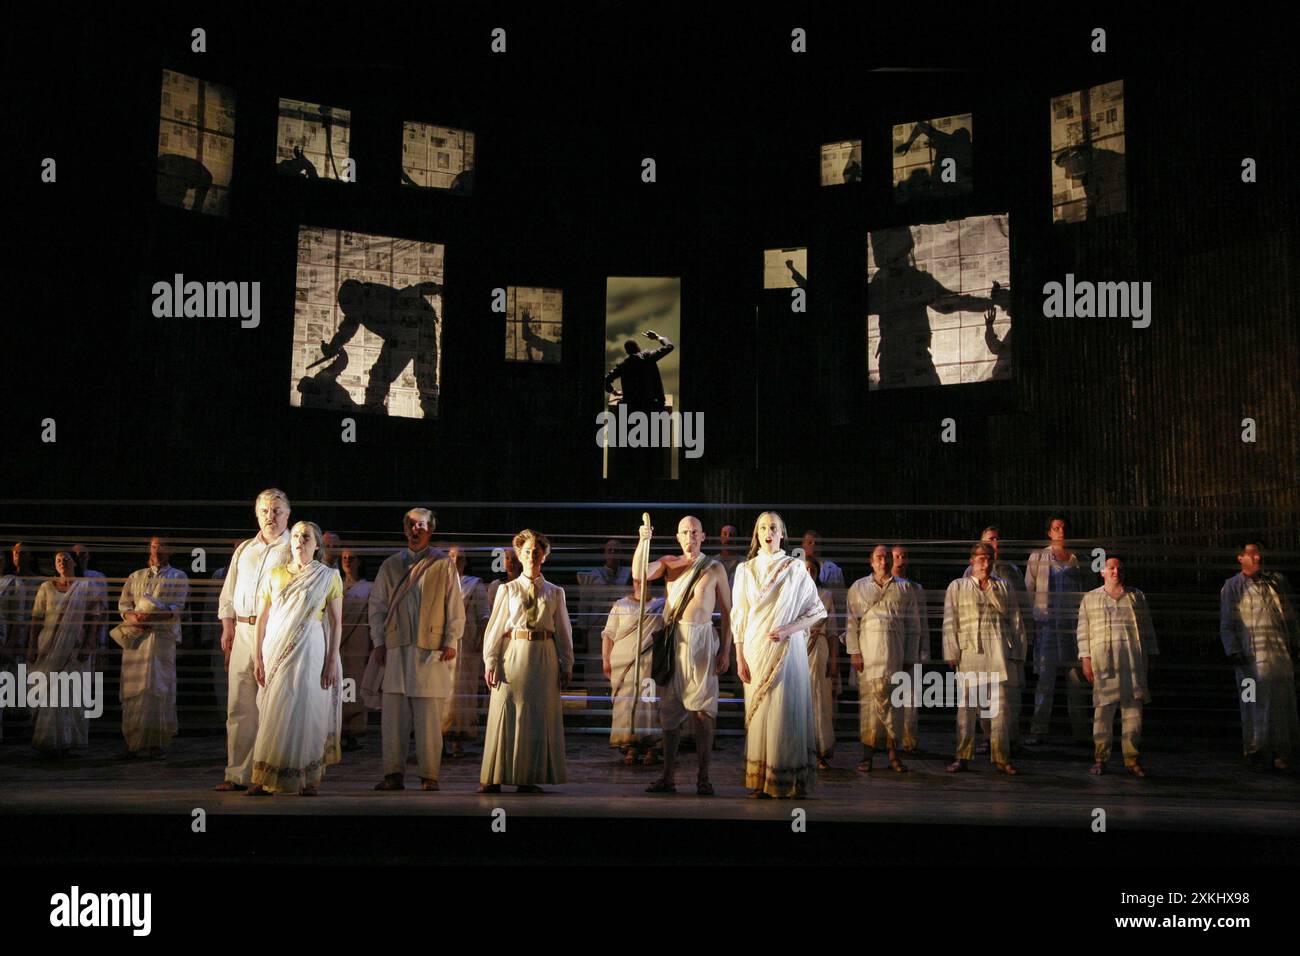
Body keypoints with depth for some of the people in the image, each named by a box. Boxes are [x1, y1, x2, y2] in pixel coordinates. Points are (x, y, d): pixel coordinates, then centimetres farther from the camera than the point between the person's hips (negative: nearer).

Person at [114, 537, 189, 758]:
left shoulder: (178, 577, 11)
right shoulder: (136, 577, 21)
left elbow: (176, 609, -1)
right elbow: (123, 604, 12)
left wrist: (150, 617, -16)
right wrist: (134, 618, -10)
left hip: (163, 638, -3)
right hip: (135, 638, 3)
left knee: (160, 688, -7)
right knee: (133, 689, -2)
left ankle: (159, 742, -4)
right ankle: (134, 741, 1)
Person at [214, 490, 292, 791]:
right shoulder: (244, 549, 20)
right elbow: (228, 593, 21)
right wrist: (227, 629, 12)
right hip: (243, 632, 5)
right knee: (239, 706, 5)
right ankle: (238, 774, 11)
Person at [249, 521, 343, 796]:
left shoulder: (328, 576, 2)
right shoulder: (274, 575, 9)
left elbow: (336, 622, 0)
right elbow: (262, 617, 8)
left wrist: (332, 661, -5)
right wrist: (258, 657, 2)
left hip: (309, 650, -3)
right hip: (276, 651, 3)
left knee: (303, 710, -4)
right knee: (272, 712, 3)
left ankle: (307, 778, 5)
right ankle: (265, 779, 8)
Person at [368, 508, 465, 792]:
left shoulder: (444, 565, 7)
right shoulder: (390, 565, 14)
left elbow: (455, 607, 4)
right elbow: (377, 605, 15)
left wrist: (451, 641, -4)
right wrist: (378, 642, 7)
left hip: (431, 650, -2)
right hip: (396, 649, 3)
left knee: (429, 718, -3)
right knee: (393, 715, 1)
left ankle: (429, 776, 3)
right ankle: (393, 773, 7)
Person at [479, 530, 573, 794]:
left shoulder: (555, 593, 9)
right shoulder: (507, 590, 5)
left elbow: (563, 630, 9)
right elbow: (495, 627, 3)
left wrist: (566, 664, 4)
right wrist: (490, 661, -5)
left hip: (544, 658, 2)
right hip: (512, 655, -2)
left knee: (539, 717, 3)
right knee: (507, 715, -2)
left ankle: (528, 778, 11)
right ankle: (493, 778, 4)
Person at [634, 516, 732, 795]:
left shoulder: (714, 568, 7)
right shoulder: (669, 563, 12)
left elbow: (726, 611, 7)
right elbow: (639, 574, -4)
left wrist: (726, 649, -1)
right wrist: (643, 541, -12)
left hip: (701, 638, -2)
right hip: (672, 638, 2)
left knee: (702, 708, -7)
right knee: (670, 707, 5)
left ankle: (703, 776, -1)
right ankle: (668, 776, 10)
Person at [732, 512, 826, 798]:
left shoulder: (796, 568, 3)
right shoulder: (745, 570, 9)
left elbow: (816, 611, 3)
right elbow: (739, 616, 8)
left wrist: (788, 630, -12)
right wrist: (740, 658, 1)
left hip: (787, 649, -2)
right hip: (756, 650, 2)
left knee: (786, 710, -5)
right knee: (758, 709, 1)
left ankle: (789, 781, 1)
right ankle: (759, 780, 5)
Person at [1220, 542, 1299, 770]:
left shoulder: (1277, 581, 14)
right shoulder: (1232, 587, 5)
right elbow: (1226, 623, 2)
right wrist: (1233, 651, -7)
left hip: (1279, 650, 3)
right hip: (1251, 653, -3)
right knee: (1255, 700, -4)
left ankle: (1281, 752, 9)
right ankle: (1256, 751, 4)